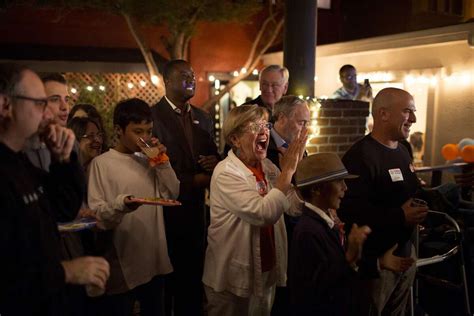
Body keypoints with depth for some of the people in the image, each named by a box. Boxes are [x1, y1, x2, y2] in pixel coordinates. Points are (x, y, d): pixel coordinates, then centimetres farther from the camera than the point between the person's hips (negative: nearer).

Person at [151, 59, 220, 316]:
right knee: (165, 279, 9)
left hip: (195, 208, 6)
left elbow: (212, 155, 15)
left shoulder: (203, 118, 11)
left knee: (192, 276, 15)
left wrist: (216, 163, -8)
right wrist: (196, 180, -13)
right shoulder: (152, 116, -11)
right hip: (166, 210, -5)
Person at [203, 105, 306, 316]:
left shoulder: (268, 167, 1)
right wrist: (287, 171, -24)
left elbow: (297, 207, -4)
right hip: (233, 278, -6)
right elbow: (263, 213, -31)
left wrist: (296, 166, -13)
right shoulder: (226, 173, -19)